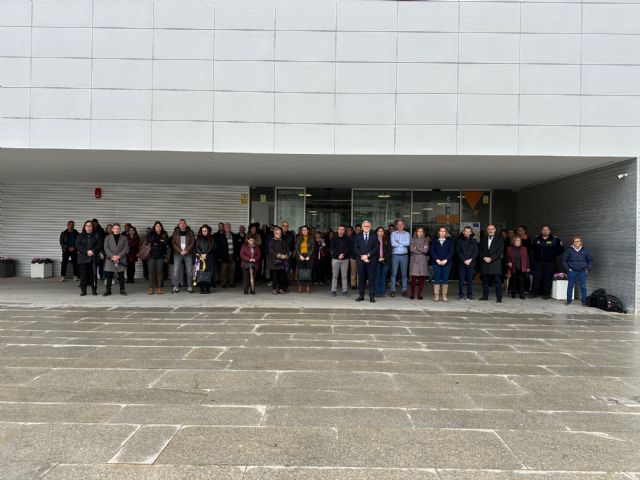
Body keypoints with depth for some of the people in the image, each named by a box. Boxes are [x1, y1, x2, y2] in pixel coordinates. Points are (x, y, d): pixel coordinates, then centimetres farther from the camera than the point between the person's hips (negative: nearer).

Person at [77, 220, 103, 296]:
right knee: (83, 274, -2)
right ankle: (83, 290, 3)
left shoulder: (97, 235, 11)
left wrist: (93, 251, -15)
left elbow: (99, 245, 0)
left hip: (94, 258, 0)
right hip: (83, 258, 1)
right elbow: (78, 245, 0)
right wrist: (87, 251, -13)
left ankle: (94, 290, 3)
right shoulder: (80, 236, 13)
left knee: (94, 274, -2)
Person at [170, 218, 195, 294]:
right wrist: (180, 251, -9)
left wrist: (186, 250, -11)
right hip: (177, 254, 0)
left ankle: (189, 287, 6)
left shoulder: (190, 232, 8)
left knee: (189, 270, -1)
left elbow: (192, 242, 1)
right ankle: (176, 287, 0)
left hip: (188, 254, 0)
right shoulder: (175, 233, 10)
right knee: (176, 270, -5)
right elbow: (173, 243, 3)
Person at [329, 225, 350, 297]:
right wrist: (338, 255, -12)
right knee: (334, 275, 1)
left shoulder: (347, 238, 5)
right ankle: (333, 291, 6)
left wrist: (343, 254, -15)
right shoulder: (334, 238, 5)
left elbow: (348, 248, 1)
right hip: (335, 258, 0)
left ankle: (345, 291, 6)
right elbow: (331, 248, -1)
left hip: (345, 259, 0)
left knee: (344, 276, 1)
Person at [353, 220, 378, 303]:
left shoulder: (374, 236, 6)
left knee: (371, 278, -1)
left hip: (371, 260, -1)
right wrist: (361, 256, -9)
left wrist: (368, 255, -11)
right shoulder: (358, 236, 10)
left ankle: (371, 296, 3)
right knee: (361, 278, 4)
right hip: (360, 260, 1)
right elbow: (355, 248, 4)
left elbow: (376, 247, -1)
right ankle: (361, 295, 11)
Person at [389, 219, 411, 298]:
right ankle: (393, 290, 1)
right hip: (395, 255, -1)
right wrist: (403, 244, -3)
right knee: (393, 273, -2)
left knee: (404, 273, 4)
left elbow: (408, 243, -8)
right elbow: (393, 243, -8)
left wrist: (398, 241, -6)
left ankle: (404, 290, 9)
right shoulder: (393, 233, 7)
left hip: (404, 255, 1)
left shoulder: (407, 234, 9)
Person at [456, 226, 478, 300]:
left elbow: (476, 252, 5)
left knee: (470, 280, 2)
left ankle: (470, 295, 8)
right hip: (461, 263, -1)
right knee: (461, 280, 0)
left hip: (471, 263, 1)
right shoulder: (459, 241, 5)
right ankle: (461, 295, 7)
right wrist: (464, 260, -12)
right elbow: (458, 252, -1)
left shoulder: (474, 241, 10)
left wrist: (470, 260, -10)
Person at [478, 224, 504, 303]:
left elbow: (500, 251, -4)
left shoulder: (499, 239, 4)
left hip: (495, 263, -3)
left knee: (497, 281, -5)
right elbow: (480, 250, 11)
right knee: (485, 281, 6)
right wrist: (484, 257, -7)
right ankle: (485, 296, 15)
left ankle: (499, 297, -3)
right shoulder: (483, 239, 14)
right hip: (485, 263, 3)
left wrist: (491, 258, -12)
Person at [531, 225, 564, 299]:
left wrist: (553, 255, 5)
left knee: (548, 278, -1)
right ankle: (535, 293, 9)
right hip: (538, 262, 3)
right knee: (536, 277, 1)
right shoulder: (536, 239, 10)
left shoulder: (555, 239, 0)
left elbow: (561, 249, 7)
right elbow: (532, 248, 24)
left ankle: (547, 294, 7)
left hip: (549, 262, -2)